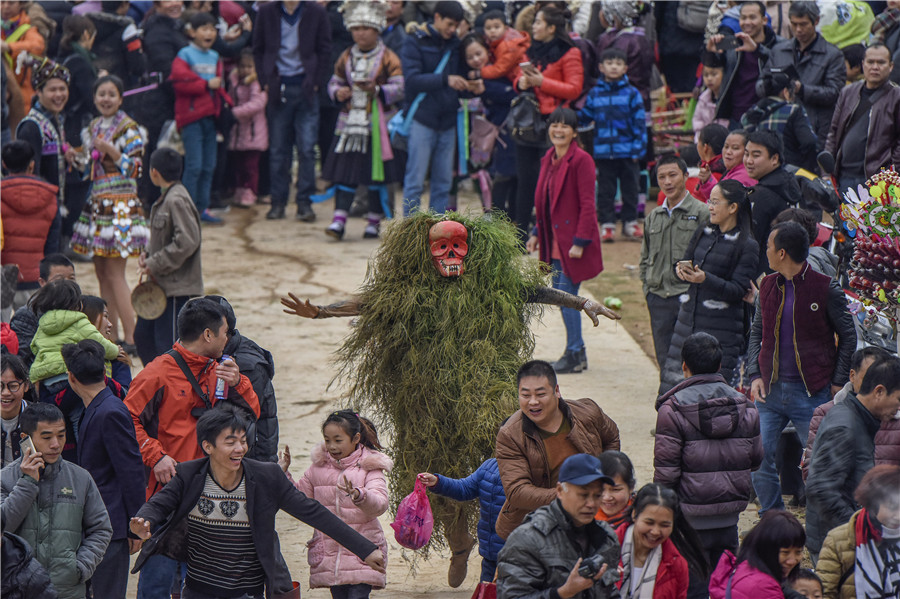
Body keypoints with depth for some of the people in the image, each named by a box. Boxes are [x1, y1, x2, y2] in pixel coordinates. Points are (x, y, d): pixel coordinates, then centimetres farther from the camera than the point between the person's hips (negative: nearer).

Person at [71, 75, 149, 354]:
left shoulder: (129, 128, -7)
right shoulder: (93, 127, 14)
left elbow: (135, 168, -11)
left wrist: (112, 151, -22)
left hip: (119, 205, -7)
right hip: (95, 203, 7)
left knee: (114, 273, -9)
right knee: (102, 273, 8)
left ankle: (130, 338, -5)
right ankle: (111, 336, 13)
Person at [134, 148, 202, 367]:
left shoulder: (177, 201, -19)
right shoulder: (167, 198, 11)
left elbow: (187, 242, -25)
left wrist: (155, 264, -18)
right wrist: (148, 255, 2)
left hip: (178, 288, -10)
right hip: (160, 285, 10)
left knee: (168, 344, -7)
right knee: (143, 336, 17)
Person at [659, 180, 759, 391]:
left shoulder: (747, 246, -6)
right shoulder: (702, 233, 13)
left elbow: (738, 290, -12)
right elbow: (685, 262, 16)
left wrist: (706, 279, -25)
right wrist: (680, 269, -9)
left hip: (721, 330, -6)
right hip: (688, 318, 6)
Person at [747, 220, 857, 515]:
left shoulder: (825, 289, -8)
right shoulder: (768, 287, 6)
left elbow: (848, 336, 1)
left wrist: (838, 381, -4)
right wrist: (755, 375, 3)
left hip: (811, 391, -5)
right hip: (770, 389, 5)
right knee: (759, 459, 2)